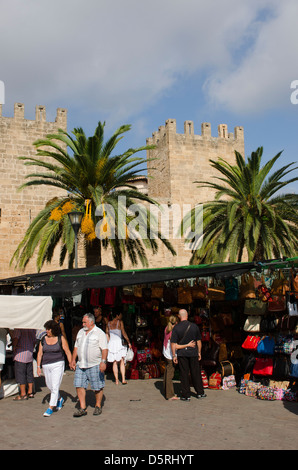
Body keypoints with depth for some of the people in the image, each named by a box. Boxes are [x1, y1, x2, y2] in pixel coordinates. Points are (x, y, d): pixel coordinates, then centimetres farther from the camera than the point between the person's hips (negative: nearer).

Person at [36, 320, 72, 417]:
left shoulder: (61, 338, -6)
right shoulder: (43, 339, 3)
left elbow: (67, 352, -3)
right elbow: (40, 353, 6)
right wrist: (38, 366, 1)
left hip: (58, 365, -5)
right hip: (46, 366, 5)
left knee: (55, 387, -9)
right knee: (50, 386, 15)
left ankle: (50, 408, -1)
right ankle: (60, 399, 41)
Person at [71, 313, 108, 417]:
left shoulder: (100, 333, -7)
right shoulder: (81, 332, 12)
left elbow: (104, 349, -12)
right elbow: (76, 347, 19)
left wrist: (103, 361, -23)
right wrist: (73, 360, 13)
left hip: (95, 365, -6)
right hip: (80, 365, 6)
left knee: (97, 387, 3)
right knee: (79, 386, 1)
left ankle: (98, 407, 20)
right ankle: (82, 408, 10)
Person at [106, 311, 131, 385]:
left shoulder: (109, 323, 10)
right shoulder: (120, 322, -2)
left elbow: (107, 335, 13)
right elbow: (123, 333, -6)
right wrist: (128, 342, 0)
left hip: (111, 343, 4)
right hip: (119, 342, -3)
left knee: (114, 363, 9)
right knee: (122, 362, 4)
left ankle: (116, 380, 7)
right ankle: (123, 379, -3)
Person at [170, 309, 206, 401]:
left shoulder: (176, 328, -8)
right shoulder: (194, 326, -1)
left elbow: (173, 343, -9)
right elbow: (199, 341, 6)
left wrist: (174, 356, -3)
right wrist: (199, 352, 16)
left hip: (182, 353, -2)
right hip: (193, 353, 2)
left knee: (184, 374, 5)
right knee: (196, 373, 13)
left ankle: (186, 395, 10)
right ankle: (200, 393, 23)